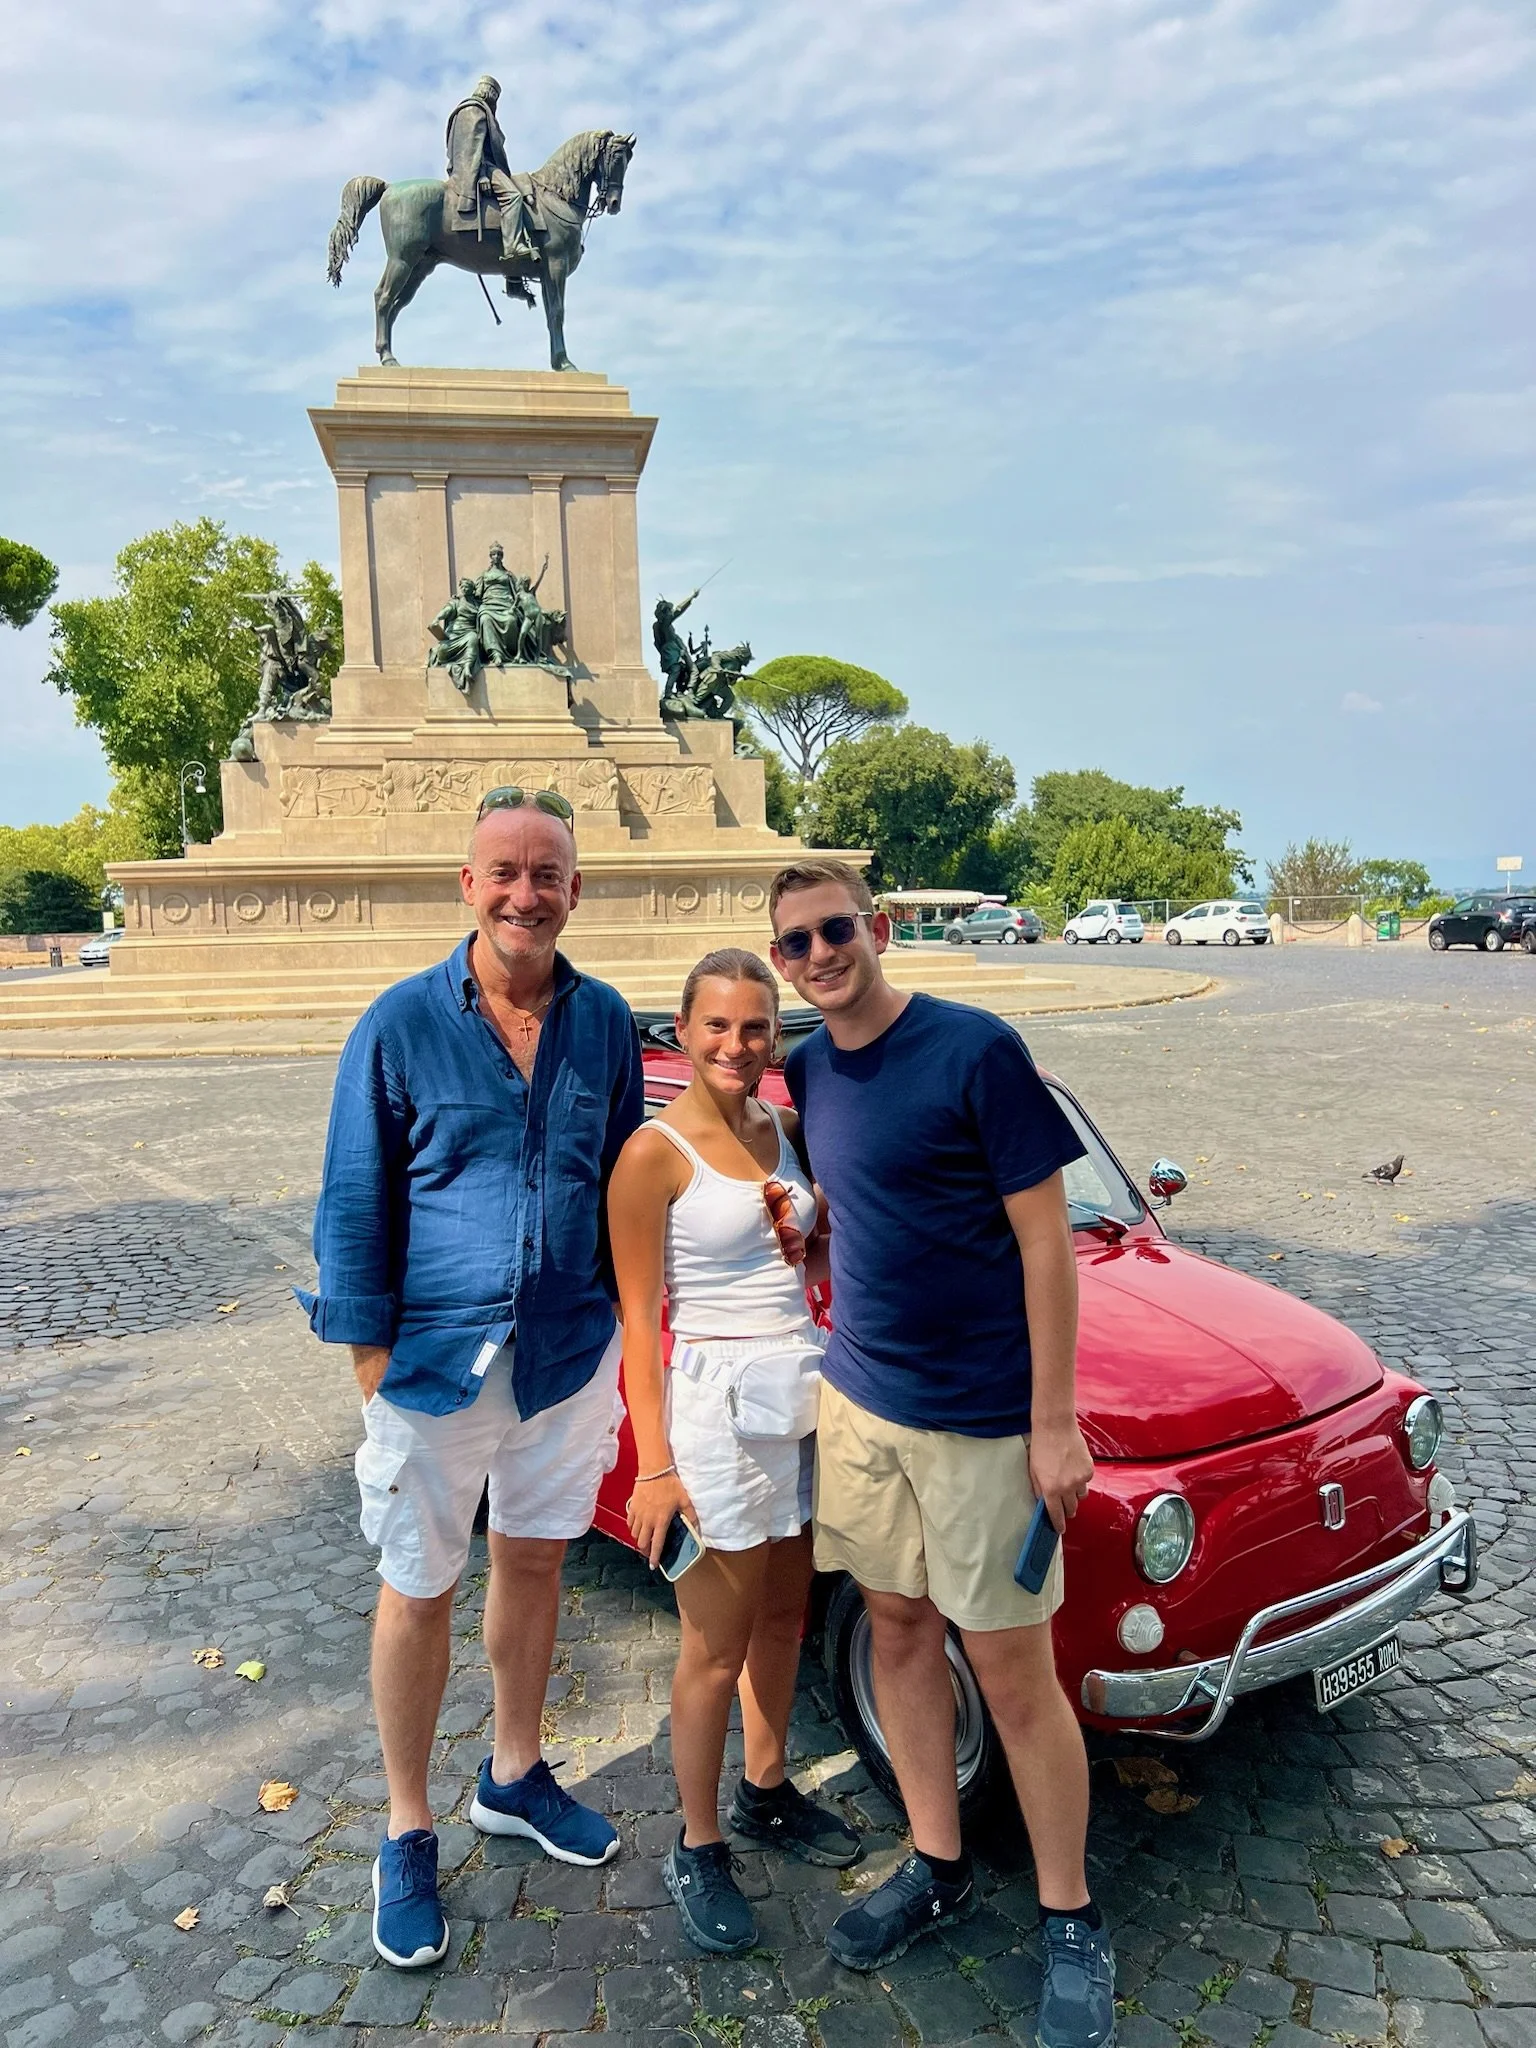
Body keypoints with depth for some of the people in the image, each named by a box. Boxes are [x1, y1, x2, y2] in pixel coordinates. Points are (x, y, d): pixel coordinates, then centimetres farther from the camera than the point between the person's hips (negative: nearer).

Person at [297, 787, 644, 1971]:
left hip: (568, 1350, 3)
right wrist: (369, 1347, -8)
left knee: (535, 1560, 19)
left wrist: (620, 1313, 7)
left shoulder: (605, 1022, -2)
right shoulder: (402, 1023, -11)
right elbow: (356, 1200, -6)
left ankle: (516, 1778, 42)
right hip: (437, 1355, -3)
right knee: (419, 1593, 11)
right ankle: (408, 1838, 32)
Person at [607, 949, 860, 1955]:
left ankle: (767, 1793, 43)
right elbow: (639, 1320, -13)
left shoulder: (781, 1130, 5)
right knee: (719, 1647, 7)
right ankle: (698, 1852, 28)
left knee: (785, 1616, 21)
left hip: (807, 1390, 7)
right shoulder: (654, 1155, -14)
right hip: (721, 1400, -7)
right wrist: (656, 1468, -14)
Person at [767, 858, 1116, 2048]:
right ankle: (939, 1868, 38)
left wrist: (1055, 1424, -14)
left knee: (1010, 1671, 6)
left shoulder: (977, 1051, -16)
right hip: (858, 1398, 6)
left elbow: (1045, 1238, -14)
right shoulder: (807, 1072, 2)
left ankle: (1072, 1921, 28)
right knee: (898, 1633, 18)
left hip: (981, 1417, -6)